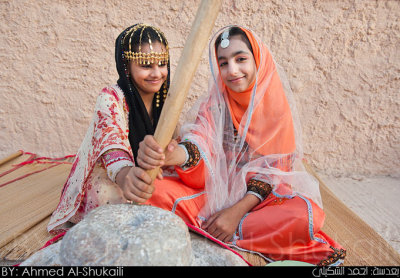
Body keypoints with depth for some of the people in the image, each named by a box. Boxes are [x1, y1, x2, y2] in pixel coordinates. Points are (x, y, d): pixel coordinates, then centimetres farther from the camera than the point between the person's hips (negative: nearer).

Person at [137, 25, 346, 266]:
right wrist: (166, 155, -42)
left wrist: (237, 211, -20)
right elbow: (199, 145, -18)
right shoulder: (214, 103, 0)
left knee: (308, 214, -29)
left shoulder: (277, 106, -5)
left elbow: (274, 170, -8)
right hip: (215, 190, 2)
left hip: (259, 195, -1)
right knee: (160, 192, -22)